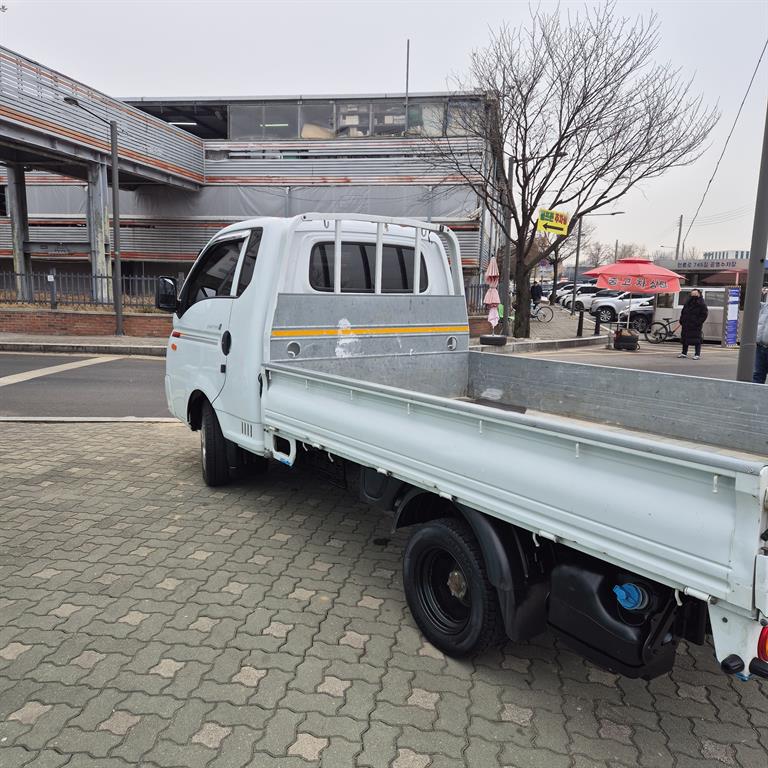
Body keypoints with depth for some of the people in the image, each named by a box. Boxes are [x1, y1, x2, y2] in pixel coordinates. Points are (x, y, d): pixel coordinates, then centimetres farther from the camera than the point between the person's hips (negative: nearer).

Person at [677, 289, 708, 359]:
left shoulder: (701, 304, -5)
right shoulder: (688, 303, 13)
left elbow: (704, 314, -8)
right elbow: (683, 312, 22)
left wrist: (699, 322, -17)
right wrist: (681, 320, 11)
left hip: (696, 325, -7)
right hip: (686, 325, 7)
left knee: (696, 340, -5)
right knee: (685, 338, 12)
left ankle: (697, 354, 0)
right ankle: (684, 353, 23)